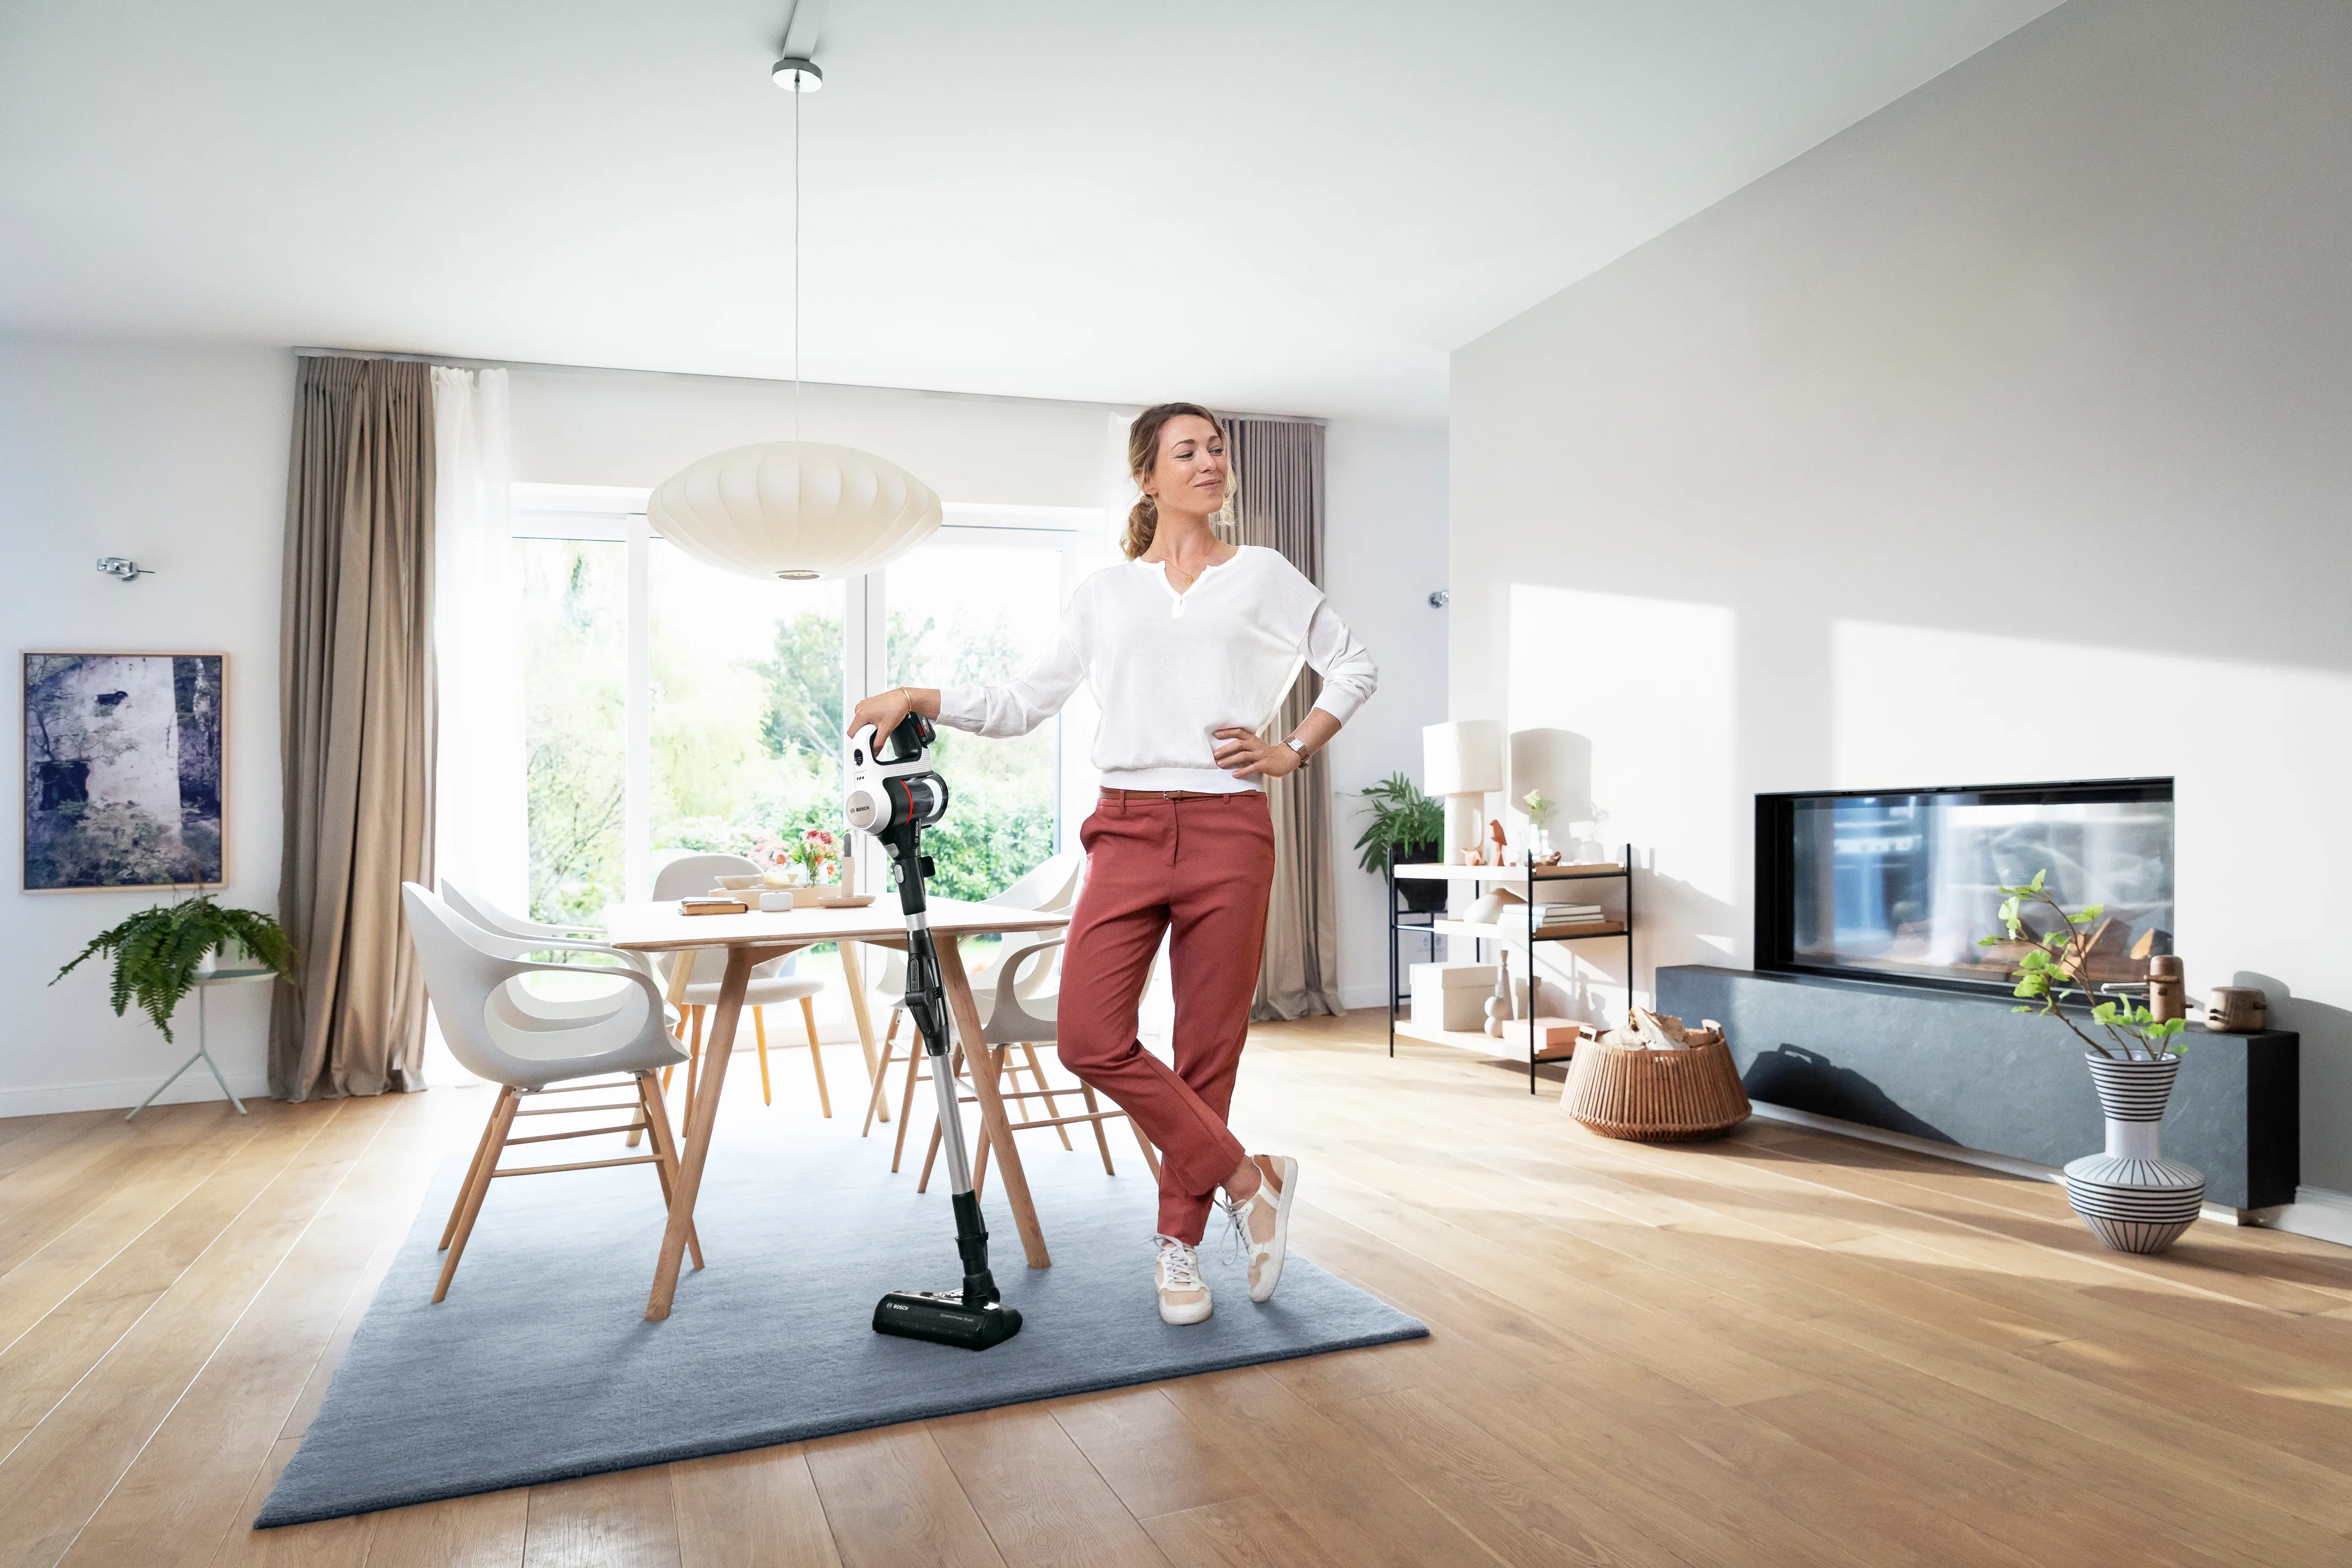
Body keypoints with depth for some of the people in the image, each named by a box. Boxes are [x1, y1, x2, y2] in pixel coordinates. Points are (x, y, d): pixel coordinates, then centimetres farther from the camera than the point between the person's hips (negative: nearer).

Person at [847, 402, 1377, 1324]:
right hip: (1127, 833, 2)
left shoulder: (1264, 575, 10)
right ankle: (1247, 1178, 6)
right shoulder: (1105, 593, 13)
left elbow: (1354, 668, 17)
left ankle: (1181, 1246, 20)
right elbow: (1026, 704, 12)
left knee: (1207, 1049, 3)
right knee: (1090, 1039, -10)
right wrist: (920, 700, 1)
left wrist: (1295, 751, 5)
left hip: (1227, 833, -1)